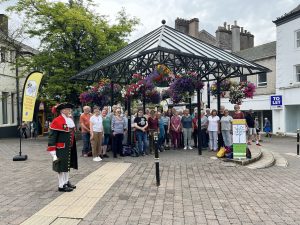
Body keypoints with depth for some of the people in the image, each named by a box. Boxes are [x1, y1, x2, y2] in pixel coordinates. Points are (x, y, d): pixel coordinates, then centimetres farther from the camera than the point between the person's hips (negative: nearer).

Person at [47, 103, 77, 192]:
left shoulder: (70, 120, 10)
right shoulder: (57, 121, -15)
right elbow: (52, 137, -16)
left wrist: (72, 147, 21)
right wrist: (52, 152, -19)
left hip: (69, 149, 8)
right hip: (61, 149, -8)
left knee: (67, 165, 17)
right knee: (62, 167, 1)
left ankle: (66, 182, 31)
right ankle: (61, 186, 12)